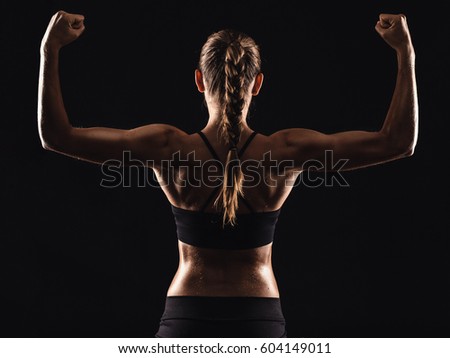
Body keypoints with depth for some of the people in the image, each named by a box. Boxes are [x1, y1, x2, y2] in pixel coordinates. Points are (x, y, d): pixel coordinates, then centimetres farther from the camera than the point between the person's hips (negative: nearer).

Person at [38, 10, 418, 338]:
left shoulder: (169, 149, -11)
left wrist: (51, 50, -5)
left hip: (185, 322, 0)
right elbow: (399, 142, -8)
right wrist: (406, 53, -5)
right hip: (260, 324, 0)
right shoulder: (286, 151, -11)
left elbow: (57, 135, -9)